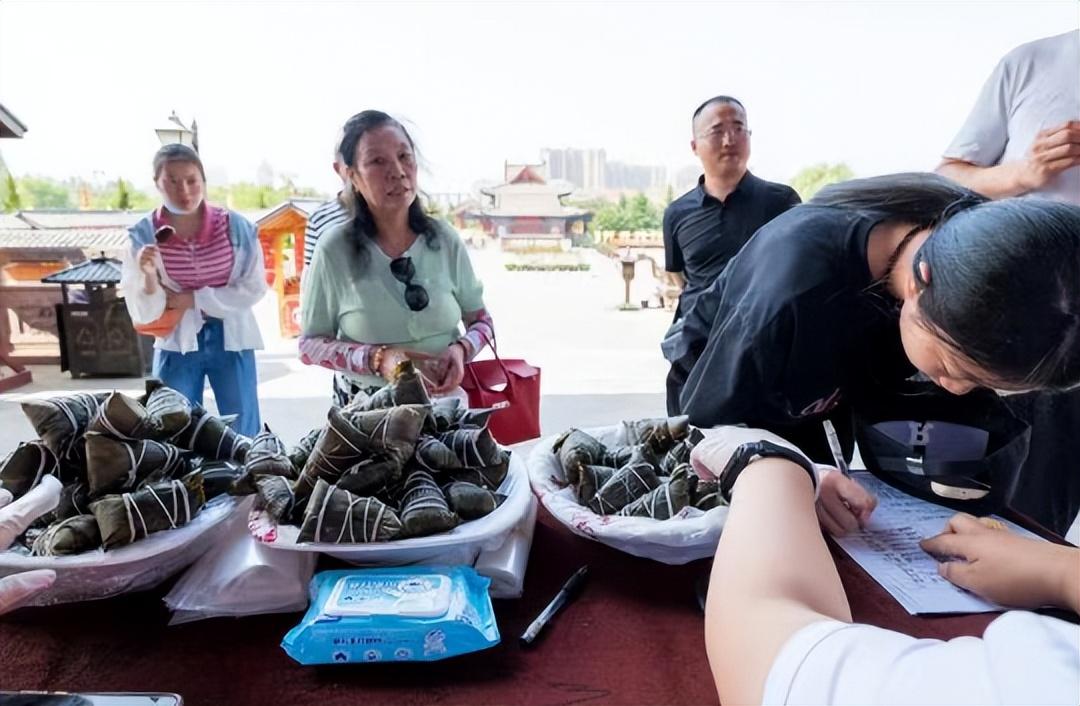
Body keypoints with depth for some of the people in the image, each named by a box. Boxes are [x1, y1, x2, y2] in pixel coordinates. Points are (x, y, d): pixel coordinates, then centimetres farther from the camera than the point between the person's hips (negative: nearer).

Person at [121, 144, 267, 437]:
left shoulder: (236, 226, -9)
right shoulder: (143, 235, -6)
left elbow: (254, 288, -7)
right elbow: (144, 313, -5)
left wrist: (194, 300, -13)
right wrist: (149, 277, -24)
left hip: (231, 339, 0)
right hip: (176, 344, 1)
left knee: (243, 435, 9)